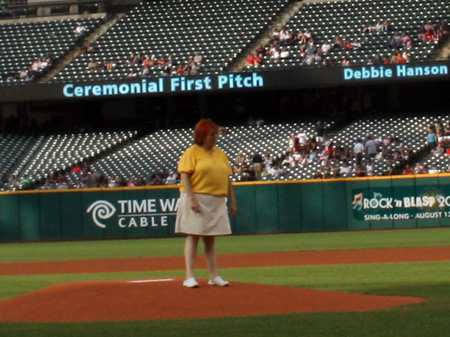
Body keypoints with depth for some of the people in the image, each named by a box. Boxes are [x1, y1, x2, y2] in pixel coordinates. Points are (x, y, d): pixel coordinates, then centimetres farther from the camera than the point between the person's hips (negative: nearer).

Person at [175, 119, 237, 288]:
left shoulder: (220, 154, 14)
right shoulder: (192, 152, -4)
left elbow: (227, 178, 16)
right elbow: (184, 175, -12)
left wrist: (232, 201, 12)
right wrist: (192, 199, -20)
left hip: (217, 201, 6)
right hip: (197, 200, -6)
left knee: (210, 239, 9)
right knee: (193, 236, -5)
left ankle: (214, 276, 10)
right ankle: (189, 277, -6)